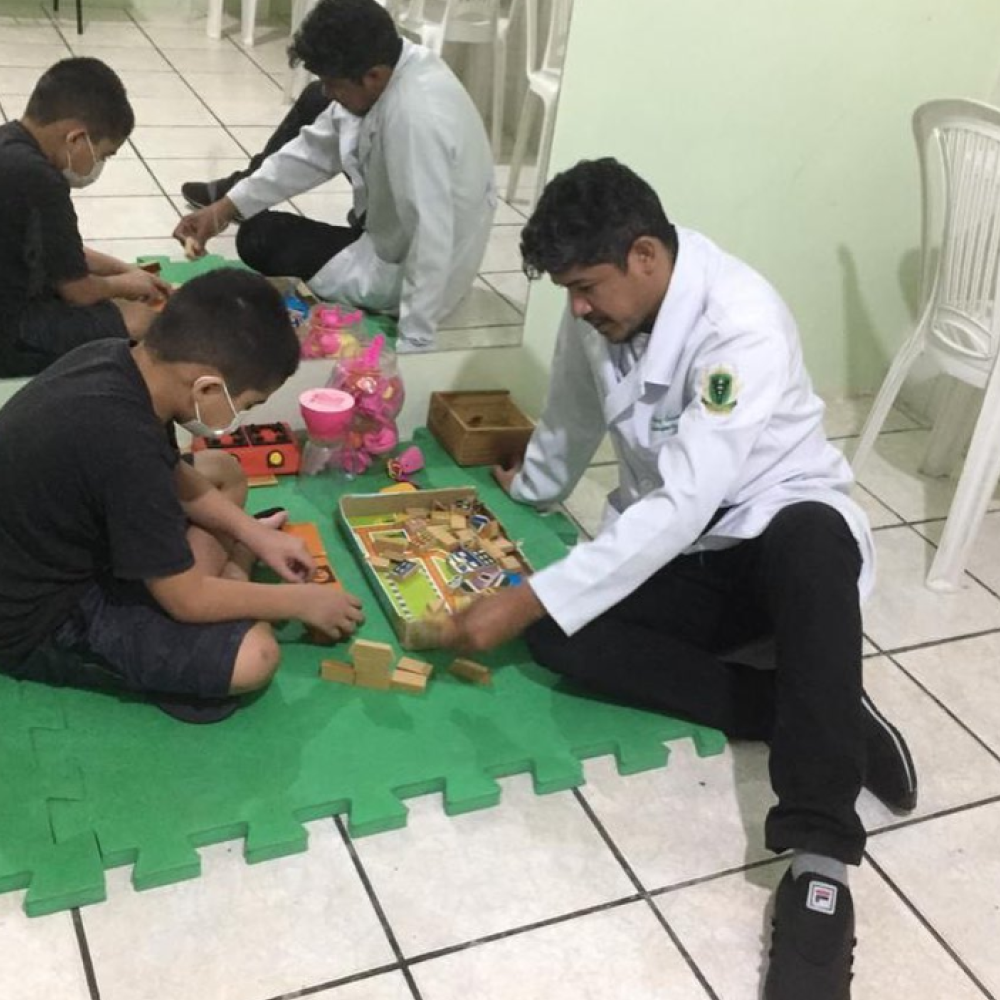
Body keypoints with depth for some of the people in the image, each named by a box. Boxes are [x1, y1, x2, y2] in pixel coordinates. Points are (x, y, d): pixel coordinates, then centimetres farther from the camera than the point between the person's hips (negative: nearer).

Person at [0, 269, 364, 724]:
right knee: (253, 655, -24)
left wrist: (253, 533, 5)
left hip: (63, 551, 9)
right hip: (41, 623, -9)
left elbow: (169, 475, 11)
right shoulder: (122, 443, -36)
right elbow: (187, 600, -23)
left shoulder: (116, 359, -10)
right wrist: (300, 600, -10)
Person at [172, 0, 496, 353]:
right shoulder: (389, 64, -9)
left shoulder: (416, 119, -37)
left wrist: (412, 344, -32)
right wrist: (227, 206, -8)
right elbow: (318, 148, -3)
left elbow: (432, 241, -37)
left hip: (401, 272, -8)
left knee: (258, 238, 1)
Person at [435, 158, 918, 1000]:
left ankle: (819, 864, -40)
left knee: (810, 535, -43)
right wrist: (525, 491, 29)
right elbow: (570, 421, 14)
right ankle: (825, 715, -17)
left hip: (779, 535, -6)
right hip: (672, 549, 6)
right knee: (558, 639, -23)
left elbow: (684, 506, -35)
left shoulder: (743, 325, -28)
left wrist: (529, 599, -37)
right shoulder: (601, 305, -7)